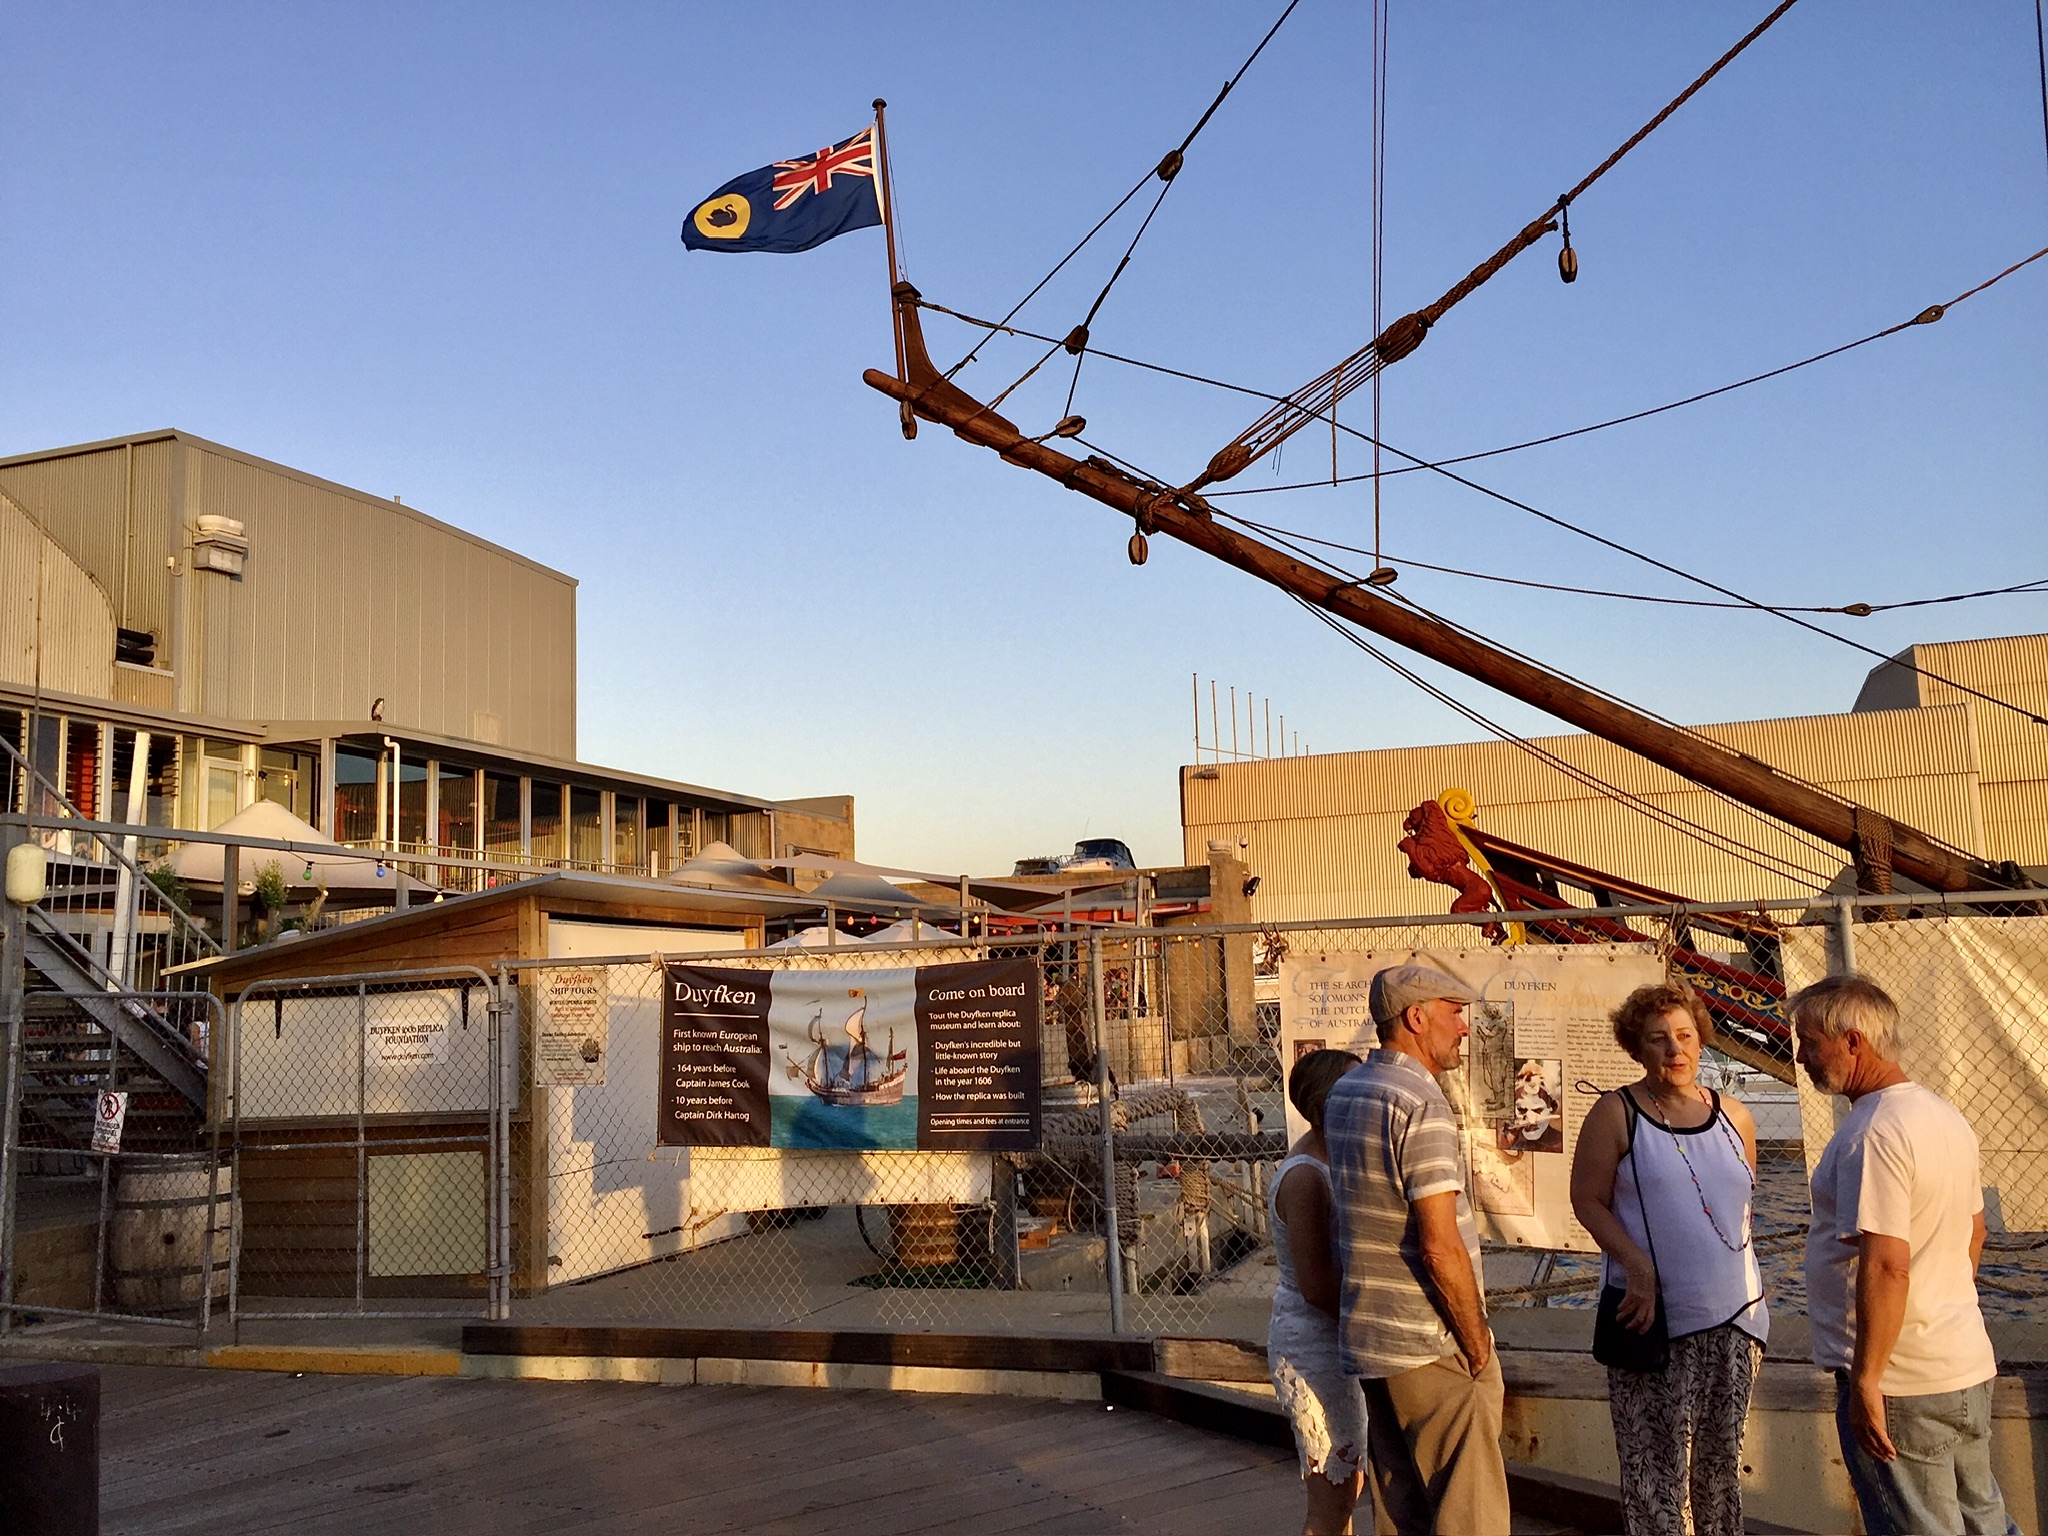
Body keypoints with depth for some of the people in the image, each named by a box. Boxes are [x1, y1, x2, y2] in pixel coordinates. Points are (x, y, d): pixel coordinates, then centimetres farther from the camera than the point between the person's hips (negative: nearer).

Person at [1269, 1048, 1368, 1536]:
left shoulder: (1324, 1161, 8)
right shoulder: (1305, 1179, -22)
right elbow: (1317, 1286, -24)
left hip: (1333, 1344, 10)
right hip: (1314, 1347, -10)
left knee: (1347, 1486, 19)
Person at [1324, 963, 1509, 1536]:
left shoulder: (1344, 1094, 9)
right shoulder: (1423, 1105, -19)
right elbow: (1440, 1247, -23)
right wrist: (1479, 1347, -13)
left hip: (1368, 1336, 9)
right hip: (1430, 1347, -9)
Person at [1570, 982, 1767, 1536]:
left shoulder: (1733, 1117, 8)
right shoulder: (1616, 1114, -4)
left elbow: (1740, 1202, 18)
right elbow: (1587, 1201, -5)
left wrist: (1748, 1299, 11)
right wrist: (1639, 1267, -17)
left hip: (1732, 1316, 4)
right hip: (1654, 1313, -4)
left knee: (1721, 1457, 14)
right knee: (1656, 1464, -2)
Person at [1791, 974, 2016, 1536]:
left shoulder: (1874, 1134, -21)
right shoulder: (1943, 1114, 9)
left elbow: (1886, 1266, -26)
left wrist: (1865, 1379, -22)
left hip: (1901, 1383, -9)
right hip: (1970, 1366, 9)